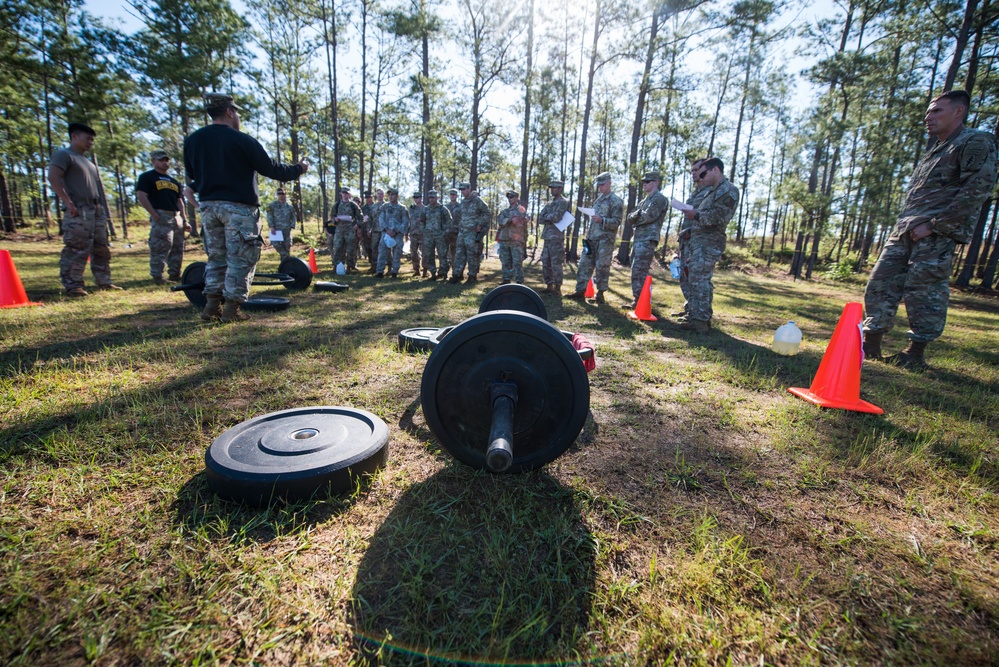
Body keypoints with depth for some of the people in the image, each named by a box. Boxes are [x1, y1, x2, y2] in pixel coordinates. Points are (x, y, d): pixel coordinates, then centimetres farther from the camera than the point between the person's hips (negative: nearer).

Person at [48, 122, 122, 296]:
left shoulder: (87, 161, 25)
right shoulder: (63, 155, -1)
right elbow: (53, 178, -13)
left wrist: (102, 207, 15)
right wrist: (68, 202, -20)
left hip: (97, 210, 9)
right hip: (79, 211, -9)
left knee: (102, 249, 9)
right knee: (76, 250, -10)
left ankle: (104, 282, 15)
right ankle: (72, 286, -7)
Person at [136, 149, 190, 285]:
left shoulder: (173, 181, 24)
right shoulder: (147, 177, 3)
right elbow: (141, 196, -6)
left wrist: (184, 220, 14)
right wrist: (155, 215, -15)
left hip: (176, 217, 7)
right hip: (161, 217, -7)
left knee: (178, 248, 7)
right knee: (160, 247, -12)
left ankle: (175, 275, 15)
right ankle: (157, 276, -9)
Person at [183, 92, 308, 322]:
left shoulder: (191, 140, 9)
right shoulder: (242, 140, -9)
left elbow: (192, 176, 16)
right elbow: (271, 169, -4)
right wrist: (298, 169, 11)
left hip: (208, 206, 6)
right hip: (239, 207, -6)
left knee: (216, 258, 14)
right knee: (240, 259, -1)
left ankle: (211, 307, 11)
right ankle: (232, 310, -2)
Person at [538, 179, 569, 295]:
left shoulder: (563, 202, -5)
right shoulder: (549, 203, 19)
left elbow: (556, 217, -19)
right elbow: (541, 218, 8)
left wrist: (546, 216, -2)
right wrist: (551, 218, -8)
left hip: (556, 237, -8)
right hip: (547, 236, 8)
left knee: (556, 264, -7)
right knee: (545, 263, 10)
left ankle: (557, 289, -3)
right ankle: (549, 286, 19)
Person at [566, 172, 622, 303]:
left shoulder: (616, 201, -4)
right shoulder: (598, 200, 20)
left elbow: (616, 222, -11)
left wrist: (602, 220, -25)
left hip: (605, 239, -7)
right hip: (591, 238, 7)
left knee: (602, 267, -4)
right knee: (584, 264, 4)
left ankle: (600, 293, 5)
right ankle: (580, 291, 9)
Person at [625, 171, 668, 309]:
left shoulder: (659, 199, -4)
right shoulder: (643, 201, 24)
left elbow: (649, 216, -17)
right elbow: (630, 218, 14)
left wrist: (636, 218, -1)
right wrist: (638, 213, -7)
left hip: (648, 239, -9)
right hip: (637, 238, 9)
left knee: (639, 271, -14)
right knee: (637, 271, 10)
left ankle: (639, 301, -11)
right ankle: (637, 299, 16)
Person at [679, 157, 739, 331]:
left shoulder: (728, 191, -7)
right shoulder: (712, 190, 24)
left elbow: (719, 217, -20)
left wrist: (696, 215, -13)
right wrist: (692, 213, 11)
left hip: (708, 243, -10)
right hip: (699, 242, 10)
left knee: (699, 280, -12)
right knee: (695, 279, 12)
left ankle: (700, 320, -9)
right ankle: (702, 316, 20)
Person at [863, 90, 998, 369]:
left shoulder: (976, 142, -1)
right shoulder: (935, 148, 26)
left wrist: (933, 224, -18)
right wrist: (904, 223, 13)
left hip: (937, 234, -8)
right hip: (904, 230, 8)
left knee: (924, 291, -9)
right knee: (880, 283, 2)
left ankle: (917, 352, -1)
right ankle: (871, 343, 8)